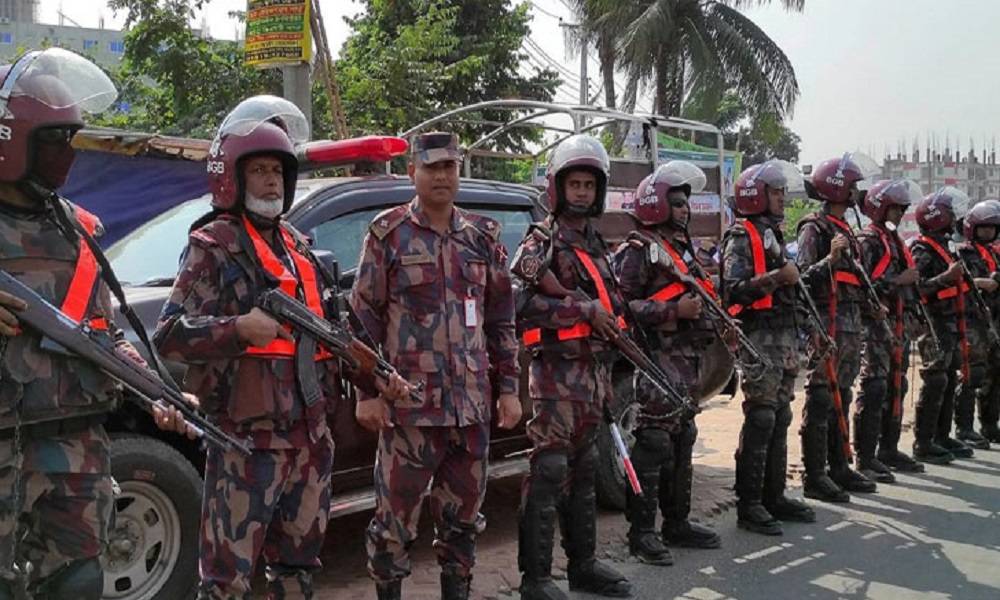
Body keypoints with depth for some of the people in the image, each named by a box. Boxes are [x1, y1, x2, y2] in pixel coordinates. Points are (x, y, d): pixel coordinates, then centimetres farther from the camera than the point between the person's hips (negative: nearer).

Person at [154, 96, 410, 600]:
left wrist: (377, 377, 13)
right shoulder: (214, 245, -5)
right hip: (247, 439, -7)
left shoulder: (298, 247, 17)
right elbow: (168, 336, -14)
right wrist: (240, 327, -30)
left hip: (310, 437, 7)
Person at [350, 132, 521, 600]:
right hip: (410, 403, -4)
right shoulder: (388, 233, -1)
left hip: (472, 402, 4)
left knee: (463, 513, 15)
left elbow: (502, 320, 12)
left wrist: (508, 387, 8)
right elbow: (364, 318, -3)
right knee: (396, 514, 4)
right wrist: (368, 391, -7)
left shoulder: (484, 236, 10)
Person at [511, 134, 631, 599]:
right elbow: (521, 303, -21)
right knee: (549, 470, -6)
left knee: (584, 470, 14)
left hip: (593, 371, 8)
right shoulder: (540, 243, -7)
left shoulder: (595, 246, 18)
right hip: (557, 372, -8)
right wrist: (584, 309, -20)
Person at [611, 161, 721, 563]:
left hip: (689, 357, 9)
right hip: (658, 359, -9)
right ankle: (641, 531, 2)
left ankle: (677, 522, 25)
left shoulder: (682, 246, 20)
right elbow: (622, 304, -19)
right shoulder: (636, 250, -9)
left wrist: (715, 319, 14)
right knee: (653, 443, -7)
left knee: (682, 439, 14)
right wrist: (674, 310, -22)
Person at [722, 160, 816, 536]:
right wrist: (776, 277, -28)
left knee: (780, 419, 11)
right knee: (760, 420, -9)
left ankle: (774, 496, 20)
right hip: (759, 338, -9)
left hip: (784, 338, 9)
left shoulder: (772, 234, 21)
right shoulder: (741, 236, -8)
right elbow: (733, 291, -21)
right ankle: (748, 505, -2)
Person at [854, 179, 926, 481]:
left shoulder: (895, 241, 20)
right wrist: (899, 280, -20)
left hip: (898, 323, 9)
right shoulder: (867, 241, -9)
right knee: (874, 389, -10)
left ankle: (889, 449, 24)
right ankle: (864, 458, -7)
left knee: (896, 388, 13)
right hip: (876, 323, -9)